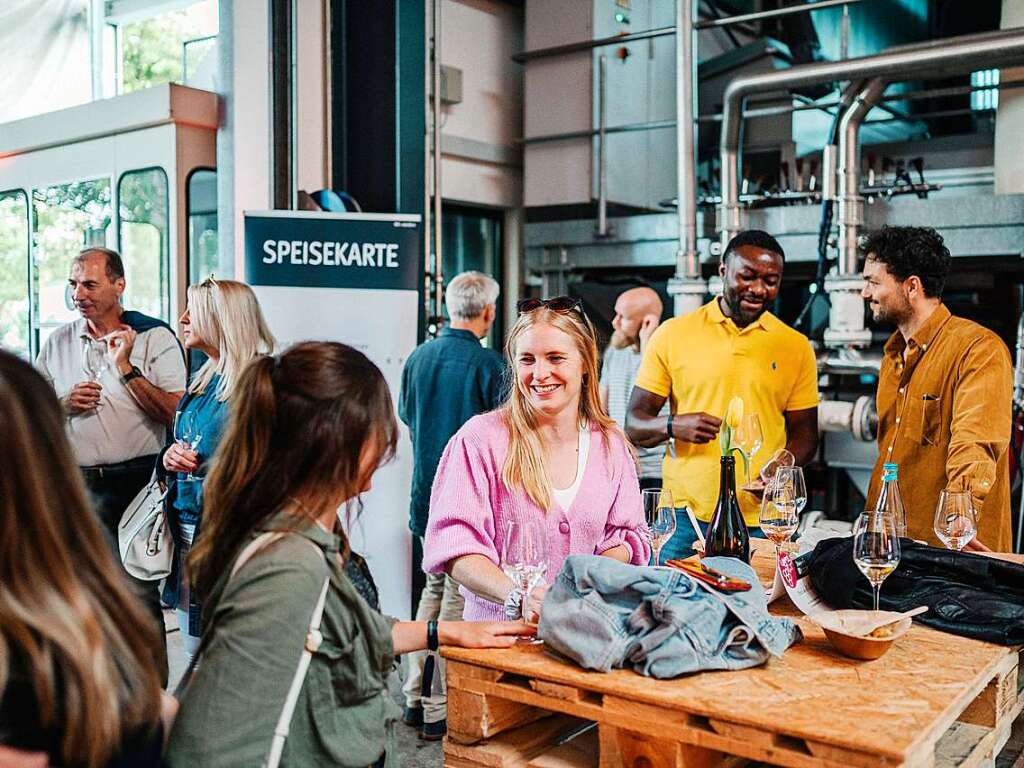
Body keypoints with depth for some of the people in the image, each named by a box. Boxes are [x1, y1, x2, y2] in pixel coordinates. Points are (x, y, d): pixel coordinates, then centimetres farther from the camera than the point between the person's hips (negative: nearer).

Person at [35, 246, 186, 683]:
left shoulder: (154, 337, -3)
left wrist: (125, 368, -16)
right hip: (77, 484, 5)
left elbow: (176, 414, -12)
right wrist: (64, 405, -2)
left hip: (137, 482, -5)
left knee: (141, 590, -3)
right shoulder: (57, 343, 11)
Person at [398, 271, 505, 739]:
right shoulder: (488, 364, -15)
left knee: (433, 587, 20)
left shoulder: (418, 357, 4)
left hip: (426, 490, 7)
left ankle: (415, 697, 25)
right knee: (458, 598, 2)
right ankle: (440, 710, 8)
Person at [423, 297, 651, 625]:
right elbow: (455, 547, -9)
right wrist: (519, 597, -26)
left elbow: (625, 536, 16)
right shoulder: (481, 438, -3)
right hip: (497, 632, -2)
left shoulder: (610, 445, 11)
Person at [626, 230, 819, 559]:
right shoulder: (672, 335, 2)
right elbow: (634, 425, 3)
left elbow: (804, 432, 11)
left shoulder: (796, 346, 7)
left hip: (762, 519, 1)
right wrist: (673, 426, -18)